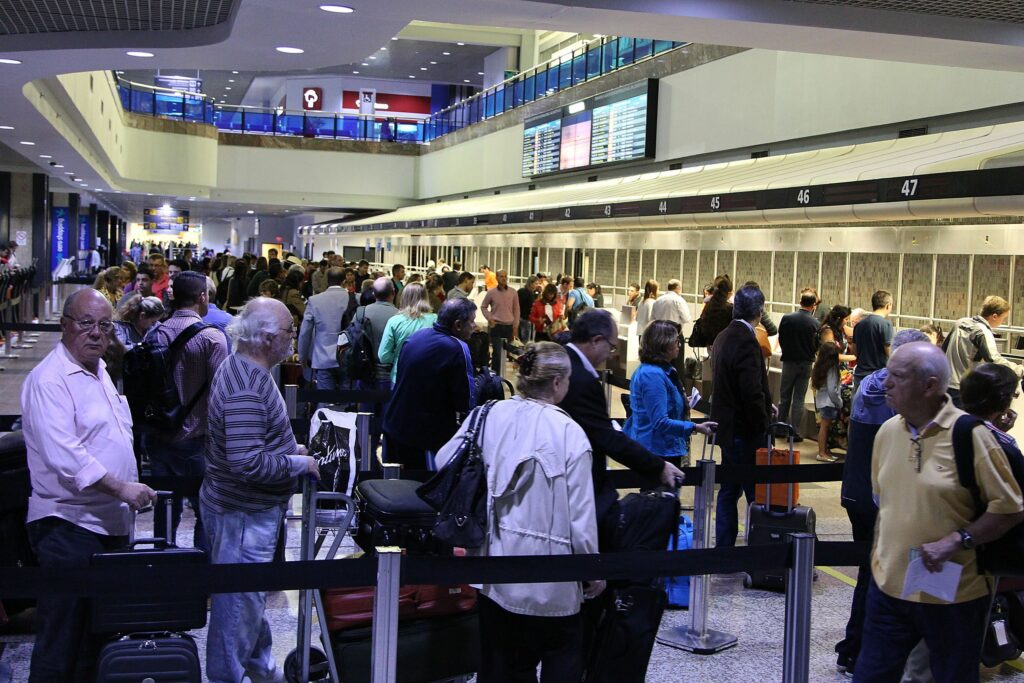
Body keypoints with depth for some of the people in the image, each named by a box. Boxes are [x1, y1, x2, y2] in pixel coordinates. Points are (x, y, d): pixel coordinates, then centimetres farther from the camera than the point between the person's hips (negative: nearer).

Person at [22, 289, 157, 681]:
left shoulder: (98, 371, 16)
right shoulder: (49, 380, -13)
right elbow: (63, 454, -24)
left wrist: (127, 497, 23)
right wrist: (121, 488, -27)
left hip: (110, 523, 9)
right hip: (69, 527, -9)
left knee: (98, 637, 16)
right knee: (61, 644, -2)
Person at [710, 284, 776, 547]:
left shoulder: (724, 336, 9)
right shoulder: (746, 341, -21)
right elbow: (752, 392, -24)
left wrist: (765, 405, 14)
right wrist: (763, 424, -11)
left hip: (727, 426, 10)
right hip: (745, 431, -10)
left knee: (729, 491, 16)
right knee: (757, 493, -2)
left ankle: (724, 545, 22)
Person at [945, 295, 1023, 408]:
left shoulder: (961, 322, 8)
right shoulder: (983, 332, -16)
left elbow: (945, 348, 18)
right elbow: (994, 361, -28)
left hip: (944, 383, 8)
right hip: (961, 389, -8)